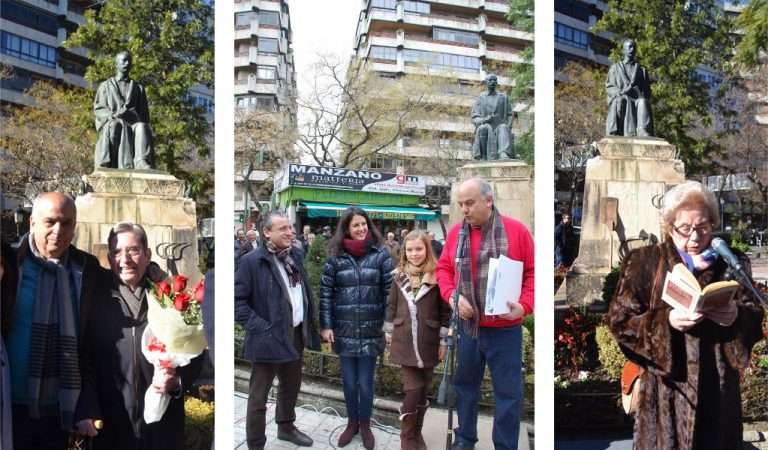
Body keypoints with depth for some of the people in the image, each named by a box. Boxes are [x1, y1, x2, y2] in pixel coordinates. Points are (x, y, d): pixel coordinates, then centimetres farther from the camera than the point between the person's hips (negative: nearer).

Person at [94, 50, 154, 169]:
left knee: (142, 128, -37)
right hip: (111, 122, 0)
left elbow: (144, 114, 17)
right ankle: (125, 166, -52)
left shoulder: (138, 88, 25)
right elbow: (97, 109, 11)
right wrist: (113, 114, -10)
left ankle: (142, 163, -58)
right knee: (117, 126, -38)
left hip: (134, 122, 1)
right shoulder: (105, 86, 23)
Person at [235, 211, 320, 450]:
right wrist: (260, 328, -19)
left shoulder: (295, 255, 7)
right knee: (259, 395, 4)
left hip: (296, 333, 7)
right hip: (269, 337, -7)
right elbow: (237, 300, -15)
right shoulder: (252, 261, -15)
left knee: (291, 386, 24)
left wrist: (309, 323, 10)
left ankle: (286, 427, 44)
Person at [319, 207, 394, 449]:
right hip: (344, 330, 1)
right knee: (349, 381, 11)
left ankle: (365, 425, 26)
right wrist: (326, 325, -3)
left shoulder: (380, 254, -3)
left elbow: (390, 291, -3)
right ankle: (352, 422, 31)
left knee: (366, 382, 7)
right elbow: (325, 292, 1)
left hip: (371, 330, -1)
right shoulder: (336, 257, -1)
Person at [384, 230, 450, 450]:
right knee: (413, 390, -5)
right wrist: (389, 333, 14)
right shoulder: (399, 276, 5)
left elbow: (445, 311, -3)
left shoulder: (437, 276, -5)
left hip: (428, 344, -1)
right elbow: (391, 307, 13)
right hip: (405, 343, 1)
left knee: (423, 390, 10)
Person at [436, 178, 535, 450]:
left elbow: (533, 272, -4)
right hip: (466, 325, 3)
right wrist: (452, 295, -11)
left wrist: (524, 305, -18)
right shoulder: (455, 232, 2)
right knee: (465, 383, 17)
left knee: (508, 390, 5)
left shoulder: (516, 230, -7)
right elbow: (443, 268, 8)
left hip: (504, 328, -3)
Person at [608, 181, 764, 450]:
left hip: (719, 388, 3)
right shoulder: (644, 262, -4)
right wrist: (666, 320, -21)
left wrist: (736, 317, -17)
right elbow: (619, 320, -6)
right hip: (666, 389, -3)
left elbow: (756, 319, 6)